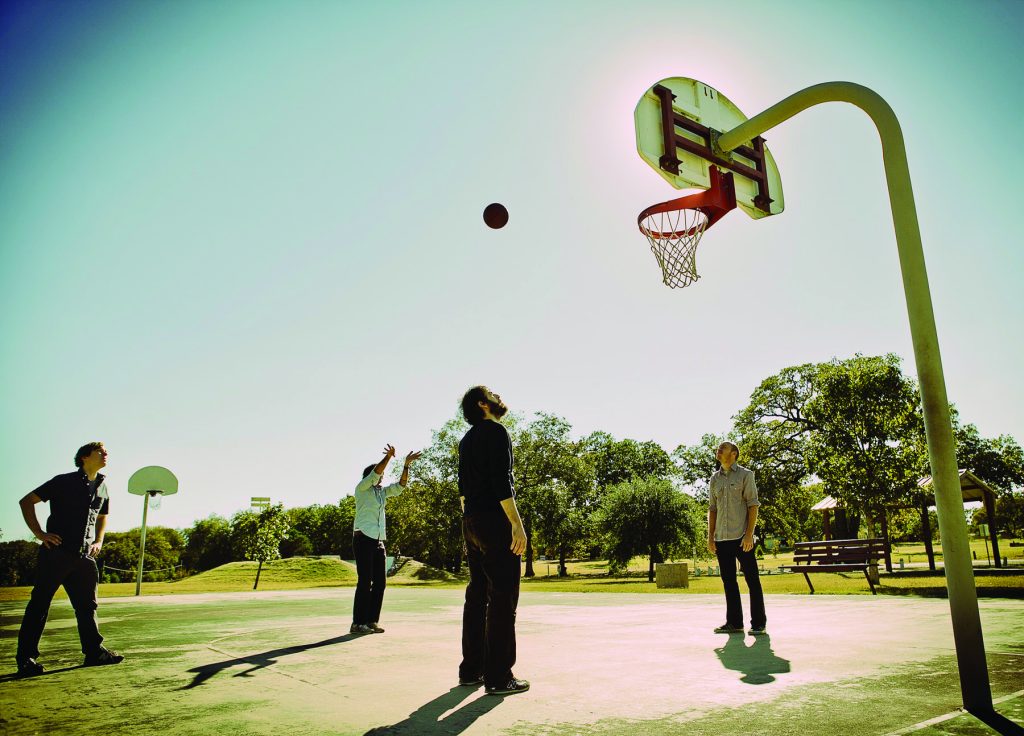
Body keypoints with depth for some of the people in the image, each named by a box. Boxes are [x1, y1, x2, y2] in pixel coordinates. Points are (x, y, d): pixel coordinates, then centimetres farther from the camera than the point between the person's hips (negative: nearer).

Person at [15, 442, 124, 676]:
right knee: (39, 603, -1)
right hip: (57, 552, -5)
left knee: (87, 604, 9)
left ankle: (94, 651, 14)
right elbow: (26, 501, -2)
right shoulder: (64, 482, -3)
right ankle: (26, 657, 7)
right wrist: (39, 533, -10)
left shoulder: (102, 489, 14)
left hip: (85, 556, 6)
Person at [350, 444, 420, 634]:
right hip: (364, 538, -7)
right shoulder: (361, 488, 2)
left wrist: (406, 465, 4)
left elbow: (400, 486, 13)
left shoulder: (382, 491, 21)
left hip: (379, 541, 7)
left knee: (380, 582, 4)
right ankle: (357, 623, -7)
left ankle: (372, 621, 10)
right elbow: (374, 473, -13)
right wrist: (388, 457, -20)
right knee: (365, 581, -11)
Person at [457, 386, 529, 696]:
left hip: (471, 522, 9)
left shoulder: (466, 440, 18)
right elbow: (501, 481, -18)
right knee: (503, 596, -6)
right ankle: (498, 676, -4)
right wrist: (517, 524, -18)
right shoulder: (495, 432, -9)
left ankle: (471, 669, 17)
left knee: (477, 595, 12)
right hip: (495, 520, -9)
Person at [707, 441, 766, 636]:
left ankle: (758, 623, 8)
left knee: (752, 580, 0)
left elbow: (753, 505, -5)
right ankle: (734, 622, 17)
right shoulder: (715, 479, 14)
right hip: (721, 539, 5)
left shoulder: (745, 475, 0)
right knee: (728, 581, 9)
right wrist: (710, 537, 9)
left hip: (741, 537, -5)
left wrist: (749, 534, -14)